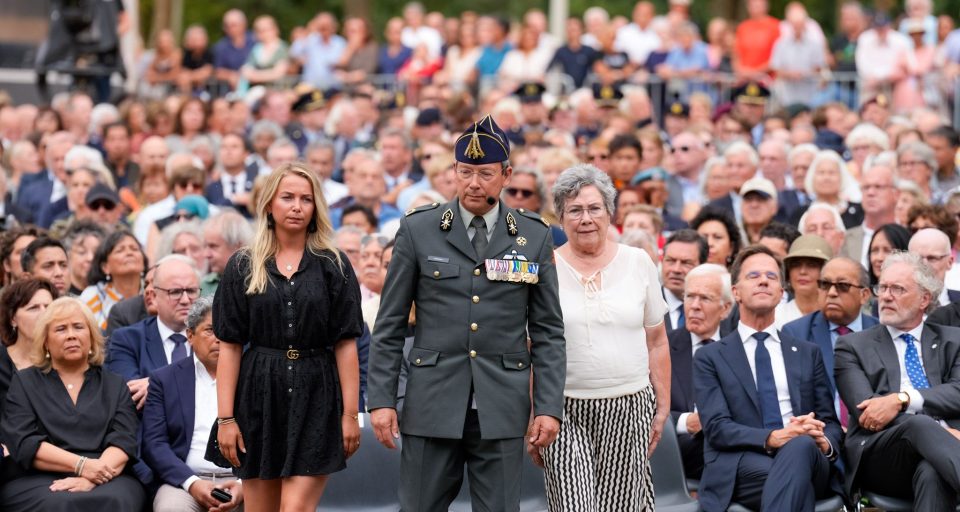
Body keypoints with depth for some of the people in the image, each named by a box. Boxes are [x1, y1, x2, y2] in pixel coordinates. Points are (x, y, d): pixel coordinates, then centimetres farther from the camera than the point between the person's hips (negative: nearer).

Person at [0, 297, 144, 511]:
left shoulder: (114, 385, 17)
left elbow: (125, 440, 2)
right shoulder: (24, 382, 14)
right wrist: (81, 465, -15)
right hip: (39, 481, -1)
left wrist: (91, 479, -18)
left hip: (107, 480, 1)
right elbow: (23, 443, -1)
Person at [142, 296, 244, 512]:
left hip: (241, 481, 0)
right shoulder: (165, 379, 12)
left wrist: (244, 484, -13)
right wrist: (192, 483, -14)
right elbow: (154, 443, 3)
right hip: (185, 480, 0)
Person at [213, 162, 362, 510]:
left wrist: (350, 413, -7)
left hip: (315, 398, -1)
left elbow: (346, 345, 0)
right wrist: (225, 417, -5)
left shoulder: (333, 266, 4)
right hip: (260, 394, 2)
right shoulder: (243, 268, 6)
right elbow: (229, 346, 2)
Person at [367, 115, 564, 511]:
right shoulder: (418, 230, 3)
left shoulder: (534, 237, 6)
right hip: (432, 404, 0)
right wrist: (381, 399, -2)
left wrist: (549, 406, 0)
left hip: (501, 409, 1)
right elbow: (390, 326, 5)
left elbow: (548, 332, 7)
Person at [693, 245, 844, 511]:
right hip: (743, 466, -3)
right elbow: (716, 427, 0)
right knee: (793, 478, -40)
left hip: (809, 458, 3)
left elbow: (830, 422, 19)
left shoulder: (808, 354, 24)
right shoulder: (711, 357, 14)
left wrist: (825, 442, -8)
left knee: (801, 446, -37)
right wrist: (773, 438, -19)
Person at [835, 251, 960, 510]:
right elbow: (865, 410, 0)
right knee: (919, 425, -38)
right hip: (879, 456, -1)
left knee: (932, 473, -39)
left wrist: (902, 399, -14)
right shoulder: (853, 346, 17)